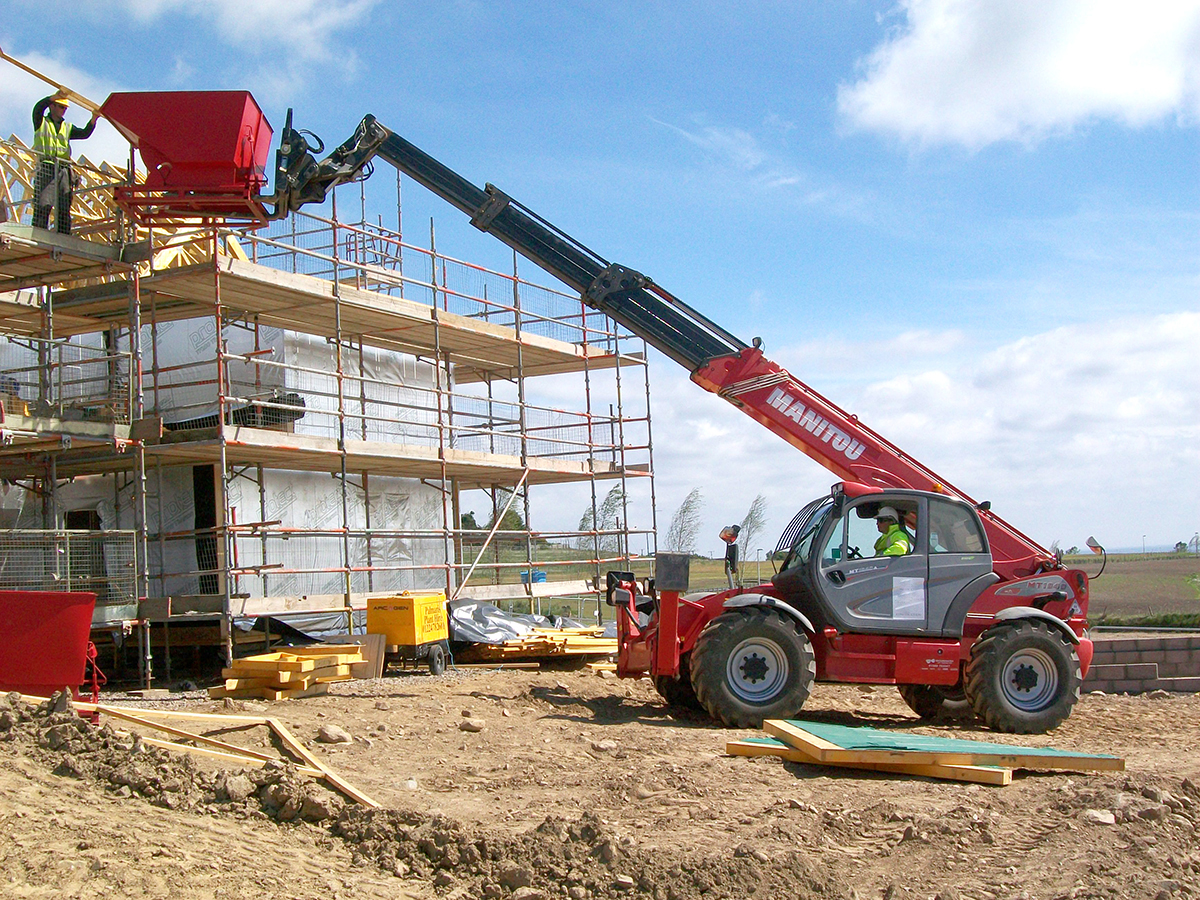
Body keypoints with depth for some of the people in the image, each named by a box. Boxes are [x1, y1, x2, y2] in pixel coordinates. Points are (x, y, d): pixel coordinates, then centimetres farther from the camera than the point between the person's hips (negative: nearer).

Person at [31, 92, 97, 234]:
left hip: (63, 170, 4)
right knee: (43, 205, -15)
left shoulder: (68, 127, 25)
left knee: (64, 208, -4)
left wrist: (93, 119, -6)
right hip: (46, 168, -4)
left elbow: (84, 133, 10)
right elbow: (38, 107, -5)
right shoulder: (41, 122, 15)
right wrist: (57, 96, -17)